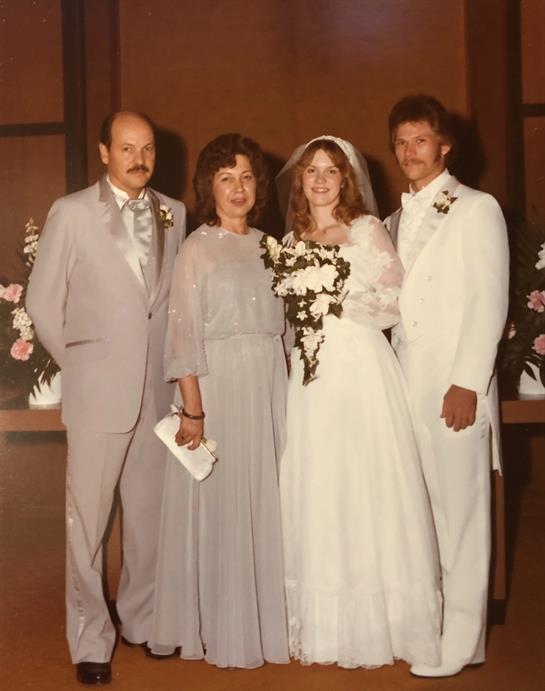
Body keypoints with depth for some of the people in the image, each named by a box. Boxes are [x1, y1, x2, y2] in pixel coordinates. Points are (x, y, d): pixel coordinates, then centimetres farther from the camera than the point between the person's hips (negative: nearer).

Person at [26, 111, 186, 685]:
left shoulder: (173, 214, 7)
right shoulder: (71, 213, -2)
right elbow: (43, 300, 1)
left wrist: (175, 361, 5)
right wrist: (77, 363, 6)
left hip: (159, 387, 3)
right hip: (98, 389, -3)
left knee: (151, 514, 11)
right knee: (88, 518, 3)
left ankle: (143, 619, 28)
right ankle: (90, 639, 16)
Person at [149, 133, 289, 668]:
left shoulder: (267, 245, 12)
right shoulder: (197, 248, -3)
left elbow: (280, 323, 15)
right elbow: (184, 332, -9)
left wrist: (283, 381, 6)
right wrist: (193, 409, -15)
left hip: (271, 383, 5)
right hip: (218, 382, -5)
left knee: (266, 502, 9)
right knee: (221, 502, 1)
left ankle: (266, 619, 23)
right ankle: (223, 632, 14)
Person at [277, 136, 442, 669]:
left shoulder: (367, 230, 2)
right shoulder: (291, 241, 16)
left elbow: (396, 302, -3)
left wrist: (339, 303, -6)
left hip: (362, 371, -4)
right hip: (310, 375, 5)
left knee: (366, 490, -4)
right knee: (315, 494, 4)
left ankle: (373, 628, 6)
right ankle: (323, 627, 13)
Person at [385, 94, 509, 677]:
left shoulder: (477, 209, -1)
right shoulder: (395, 221, 18)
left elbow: (489, 302, -7)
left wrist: (468, 384, -14)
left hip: (454, 386, -5)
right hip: (403, 383, 6)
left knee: (458, 509, -2)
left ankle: (460, 639, 7)